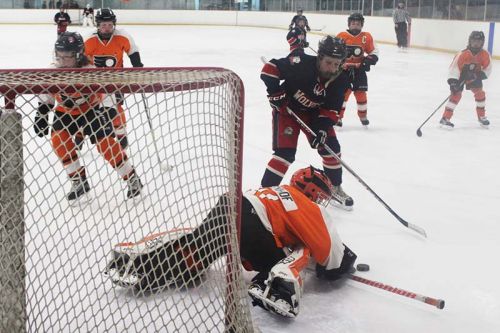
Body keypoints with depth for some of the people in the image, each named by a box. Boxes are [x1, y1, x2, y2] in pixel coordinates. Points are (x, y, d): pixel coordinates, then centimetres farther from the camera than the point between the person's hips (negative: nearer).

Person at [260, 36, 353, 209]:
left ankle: (335, 188, 24)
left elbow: (332, 109, -11)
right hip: (287, 108, -5)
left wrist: (322, 127, -24)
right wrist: (275, 92, -27)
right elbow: (270, 68, -25)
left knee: (331, 148, 2)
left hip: (315, 113, 5)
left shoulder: (340, 80, -17)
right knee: (285, 152, -18)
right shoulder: (301, 63, -32)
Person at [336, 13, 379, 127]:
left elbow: (374, 51, 8)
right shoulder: (341, 36, -6)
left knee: (361, 93, 5)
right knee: (343, 92, -5)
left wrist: (369, 60, -10)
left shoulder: (367, 37, 1)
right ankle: (338, 116, 3)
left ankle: (363, 116, 22)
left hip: (359, 70, 2)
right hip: (344, 69, -2)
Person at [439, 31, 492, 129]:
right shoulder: (463, 55, -31)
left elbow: (487, 69, -9)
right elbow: (454, 67, -31)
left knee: (480, 94, 4)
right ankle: (445, 118, -17)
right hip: (460, 76, -5)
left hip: (474, 77, 5)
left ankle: (482, 117, 23)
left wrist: (479, 75, -26)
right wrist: (453, 81, -39)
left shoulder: (485, 55, -19)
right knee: (456, 94, -16)